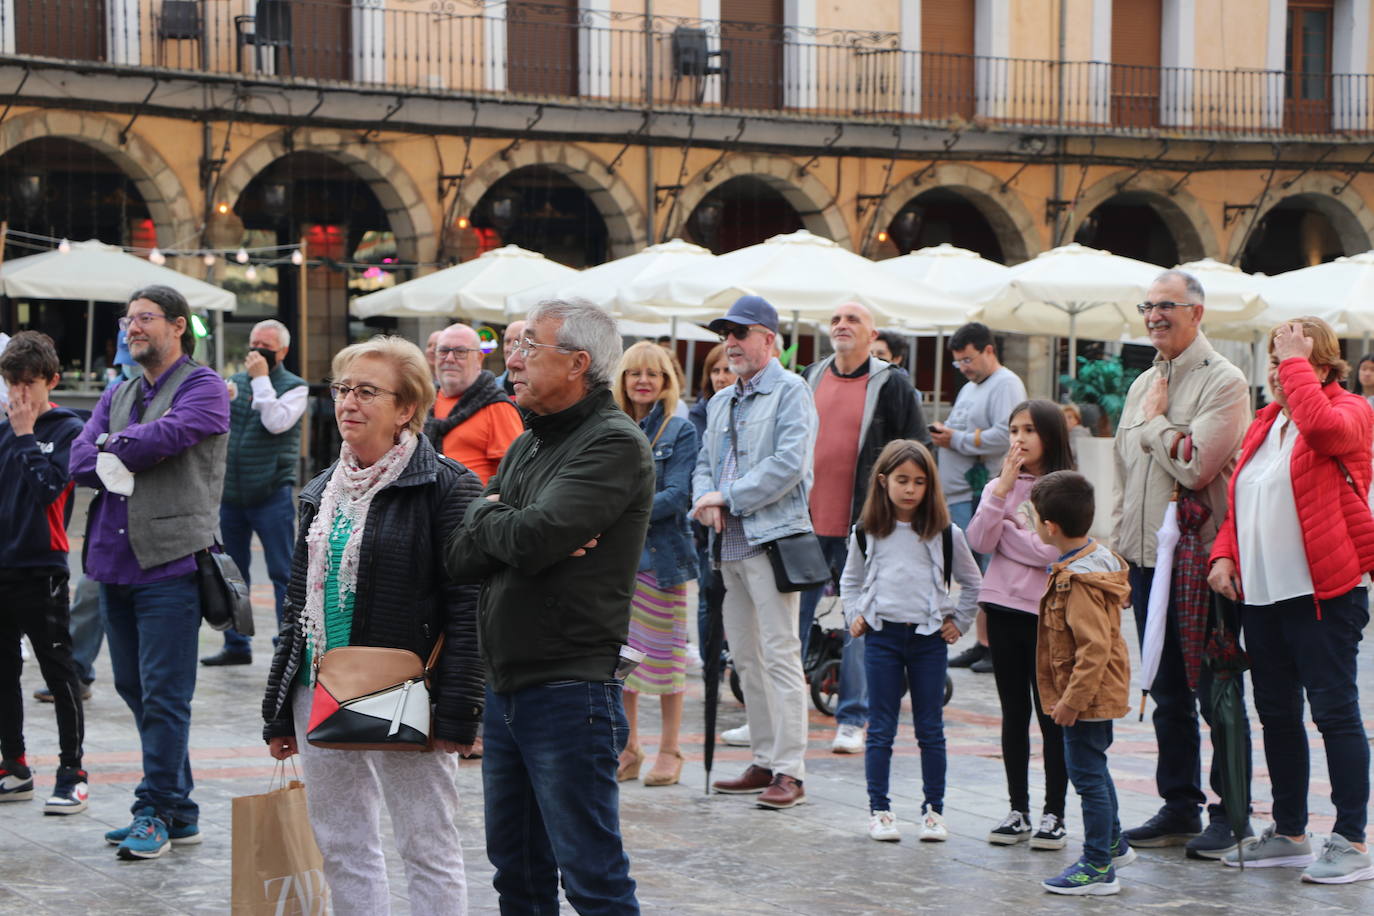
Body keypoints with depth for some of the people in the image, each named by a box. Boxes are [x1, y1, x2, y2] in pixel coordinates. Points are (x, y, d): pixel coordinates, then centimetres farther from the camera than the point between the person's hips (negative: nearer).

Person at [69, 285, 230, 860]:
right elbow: (80, 460, 7)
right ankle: (179, 813, 19)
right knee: (135, 690, 11)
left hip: (170, 560, -8)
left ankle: (157, 812, 1)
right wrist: (120, 463, -12)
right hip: (114, 560, 8)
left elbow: (165, 436, -19)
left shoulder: (203, 387, -1)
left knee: (163, 697, -6)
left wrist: (114, 446, -3)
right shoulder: (117, 396, 19)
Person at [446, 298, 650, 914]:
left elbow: (532, 538, -24)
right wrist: (512, 531, -13)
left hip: (570, 694, -9)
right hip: (505, 689, 9)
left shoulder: (614, 444, -12)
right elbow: (461, 558, 6)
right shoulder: (526, 447, 15)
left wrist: (489, 518, -3)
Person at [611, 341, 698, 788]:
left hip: (661, 554, -4)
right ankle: (628, 747, 17)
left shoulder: (679, 431, 0)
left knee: (664, 653, 1)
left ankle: (670, 750, 11)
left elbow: (678, 495, -10)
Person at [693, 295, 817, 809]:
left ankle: (790, 771, -9)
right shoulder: (721, 402, 20)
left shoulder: (790, 392, -5)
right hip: (730, 542, 8)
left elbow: (788, 463, -15)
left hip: (772, 538, -8)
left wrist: (727, 498, -14)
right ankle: (765, 762, 18)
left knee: (780, 655, -10)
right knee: (744, 658, 11)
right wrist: (705, 498, -3)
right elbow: (706, 463, 20)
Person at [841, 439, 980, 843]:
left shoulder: (945, 534, 2)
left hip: (929, 638, 0)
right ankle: (878, 810, 6)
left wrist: (958, 621, 6)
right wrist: (855, 616, 6)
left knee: (931, 729, 4)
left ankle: (933, 809, 11)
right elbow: (850, 580, 18)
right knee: (881, 729, 2)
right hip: (882, 636, 0)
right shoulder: (867, 532, 4)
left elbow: (972, 582, 13)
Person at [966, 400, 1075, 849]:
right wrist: (1003, 488, -10)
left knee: (1050, 714, 1)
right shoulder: (999, 485, 8)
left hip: (1044, 610, -5)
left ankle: (1053, 813, 8)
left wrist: (1004, 528, -8)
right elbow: (979, 542, -5)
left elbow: (1048, 549, -17)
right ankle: (1018, 811, 18)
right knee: (1014, 713, 11)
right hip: (1003, 608, 5)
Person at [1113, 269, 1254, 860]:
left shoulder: (1224, 383, -9)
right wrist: (1117, 550, 15)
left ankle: (1229, 816, 6)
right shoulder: (1142, 385, 15)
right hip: (1147, 560, 7)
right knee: (1168, 695, 13)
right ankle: (1179, 808, 22)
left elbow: (1195, 466, -21)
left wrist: (1155, 421, -7)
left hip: (1199, 558, -7)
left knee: (1215, 694, -1)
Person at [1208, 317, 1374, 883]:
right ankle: (1289, 833, 23)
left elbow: (1323, 426, -29)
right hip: (1260, 594, 8)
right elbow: (1239, 502, 20)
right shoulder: (1265, 423, 17)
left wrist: (1296, 360, -18)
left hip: (1325, 593, -8)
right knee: (1276, 714, 12)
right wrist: (1224, 554, 4)